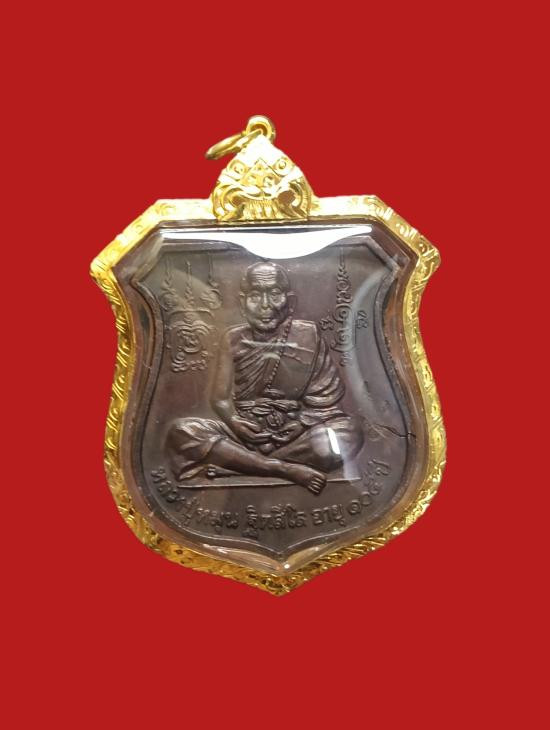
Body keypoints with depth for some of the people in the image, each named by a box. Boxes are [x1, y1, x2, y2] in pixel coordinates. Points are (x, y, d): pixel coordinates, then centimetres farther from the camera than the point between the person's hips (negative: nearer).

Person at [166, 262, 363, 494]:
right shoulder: (233, 339, 4)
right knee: (181, 431, -24)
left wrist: (301, 422, -16)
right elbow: (220, 398, 3)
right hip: (247, 431, 1)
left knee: (348, 433, -33)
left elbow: (326, 396, 0)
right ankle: (288, 470, -28)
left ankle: (235, 461, -23)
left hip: (296, 432, -1)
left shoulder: (307, 335, 0)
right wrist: (235, 422, -18)